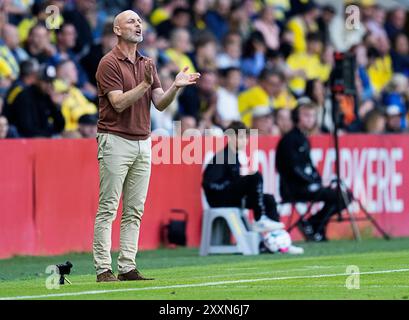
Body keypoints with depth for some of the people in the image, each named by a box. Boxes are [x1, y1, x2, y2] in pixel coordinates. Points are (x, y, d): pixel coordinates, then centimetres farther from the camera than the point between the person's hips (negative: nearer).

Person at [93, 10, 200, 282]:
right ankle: (103, 269, -5)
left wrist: (175, 87, -11)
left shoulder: (148, 64, 13)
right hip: (116, 141, -7)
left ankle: (127, 267, 7)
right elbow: (119, 103, -16)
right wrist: (145, 84, -26)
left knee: (135, 211, 5)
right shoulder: (109, 63, -7)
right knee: (108, 209, -5)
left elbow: (160, 104, 7)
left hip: (143, 142, 7)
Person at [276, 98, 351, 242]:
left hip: (306, 187, 9)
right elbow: (294, 168, -17)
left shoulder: (303, 139, 19)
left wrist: (319, 181, 5)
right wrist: (312, 183, -18)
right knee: (335, 196, -21)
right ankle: (311, 225, -12)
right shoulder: (290, 139, -9)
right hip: (293, 189, -9)